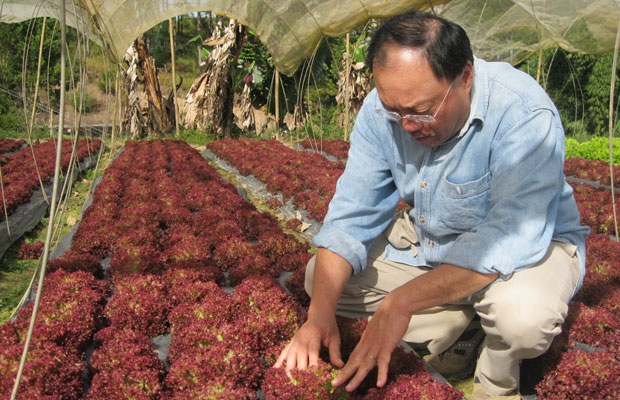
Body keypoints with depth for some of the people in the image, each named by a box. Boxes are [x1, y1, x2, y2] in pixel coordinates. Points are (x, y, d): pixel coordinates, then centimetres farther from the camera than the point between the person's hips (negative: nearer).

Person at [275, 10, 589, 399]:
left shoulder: (524, 117, -32)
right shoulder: (383, 109, -17)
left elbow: (512, 239, -37)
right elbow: (351, 214, -16)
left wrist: (401, 302, -41)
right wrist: (320, 313, -27)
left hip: (526, 245, -4)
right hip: (427, 237, 5)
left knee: (523, 314, -38)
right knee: (320, 278, -5)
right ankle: (458, 323, 4)